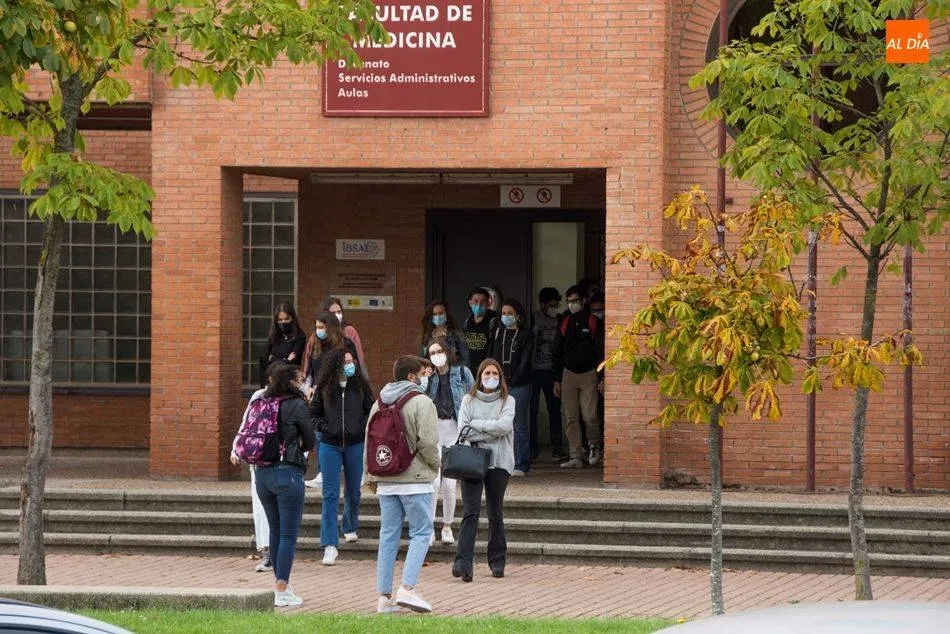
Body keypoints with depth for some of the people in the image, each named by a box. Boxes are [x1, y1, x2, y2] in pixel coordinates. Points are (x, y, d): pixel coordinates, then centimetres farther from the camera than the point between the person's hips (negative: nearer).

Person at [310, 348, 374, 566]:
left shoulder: (360, 386, 0)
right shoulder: (323, 388, -2)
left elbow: (371, 411, 9)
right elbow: (313, 413, 6)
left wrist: (362, 428, -6)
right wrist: (326, 428, -8)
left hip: (355, 445, 1)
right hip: (330, 445, -1)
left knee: (353, 492, 14)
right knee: (330, 495, -6)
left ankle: (351, 528, 42)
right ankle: (330, 545, -9)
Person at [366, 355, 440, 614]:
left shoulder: (379, 404, 11)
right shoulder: (422, 403, -10)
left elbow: (369, 442, 12)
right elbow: (427, 442, -17)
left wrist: (370, 475, 19)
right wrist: (436, 464, 1)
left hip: (385, 483, 6)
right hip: (415, 480, -6)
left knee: (388, 536, 9)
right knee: (421, 533, 0)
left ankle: (384, 596, 9)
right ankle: (407, 589, -13)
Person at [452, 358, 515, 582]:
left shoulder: (507, 401, 8)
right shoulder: (469, 400, 10)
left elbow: (504, 426, -10)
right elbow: (463, 430, -3)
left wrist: (477, 424, -6)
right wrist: (490, 431, -9)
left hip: (498, 462, 0)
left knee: (495, 514, 8)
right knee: (470, 512, -12)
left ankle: (497, 561, 20)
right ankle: (464, 563, -22)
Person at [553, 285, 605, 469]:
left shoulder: (594, 323, -2)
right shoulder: (564, 324, 10)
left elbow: (602, 352, -3)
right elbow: (557, 354, 15)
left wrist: (602, 378, -9)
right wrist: (557, 379, 9)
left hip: (589, 373, -4)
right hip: (568, 374, 4)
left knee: (589, 416, -10)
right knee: (570, 418, -1)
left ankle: (595, 446, 16)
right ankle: (576, 457, 2)